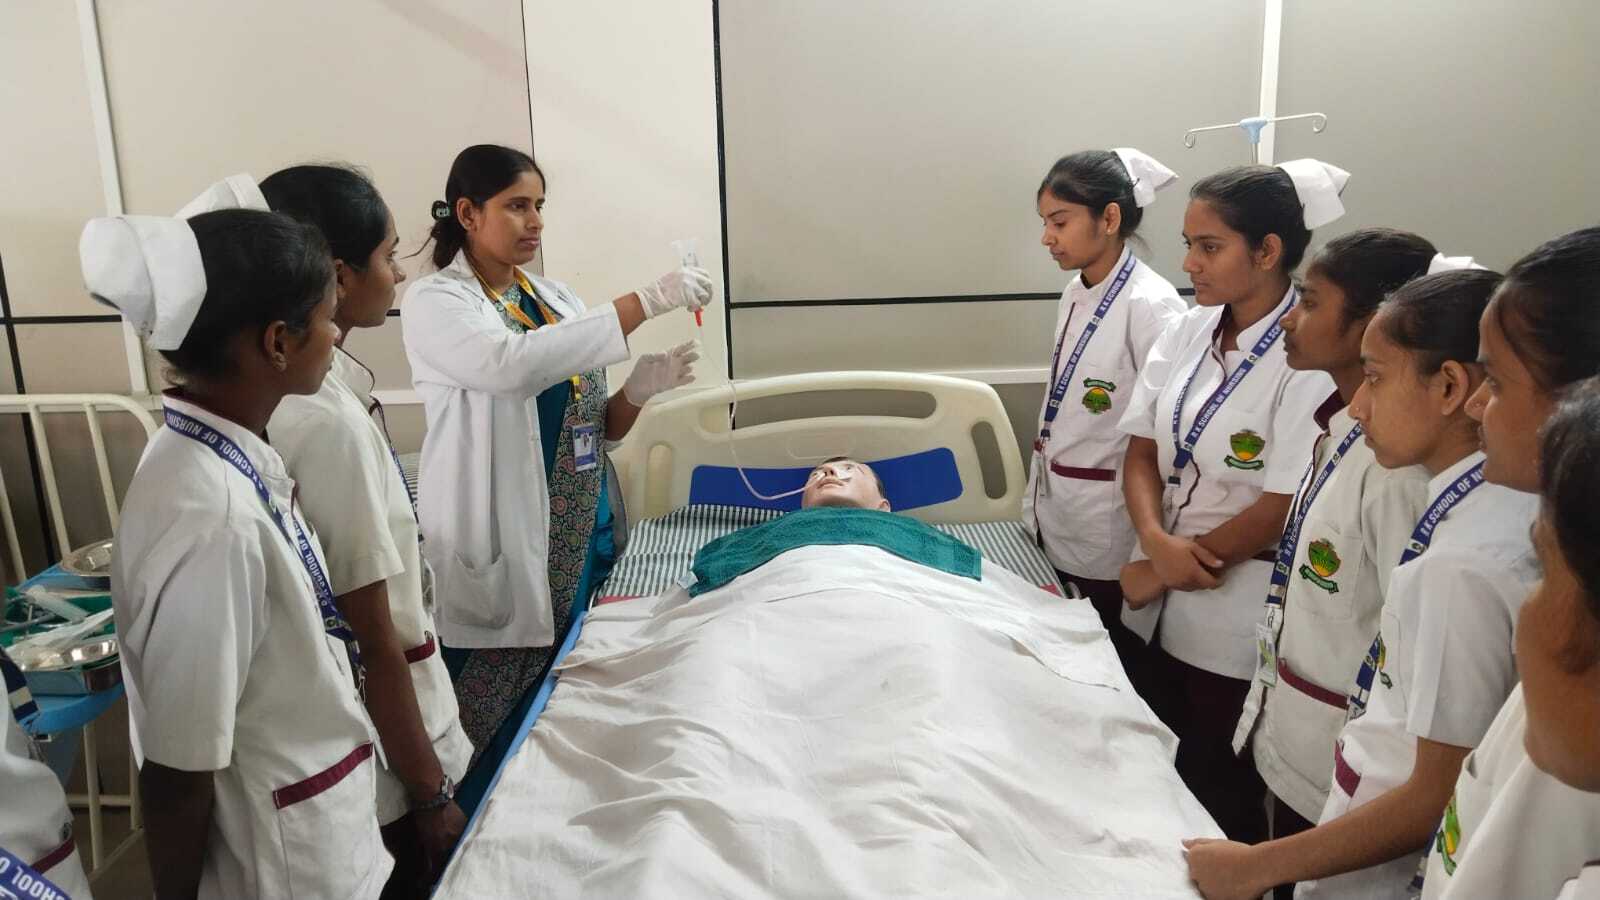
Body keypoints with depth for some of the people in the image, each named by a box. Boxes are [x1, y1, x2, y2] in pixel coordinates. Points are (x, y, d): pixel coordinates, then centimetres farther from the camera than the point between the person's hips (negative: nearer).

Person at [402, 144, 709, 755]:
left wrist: (639, 389, -10)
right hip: (493, 551, -6)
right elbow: (512, 364, -29)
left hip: (577, 543, 6)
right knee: (488, 747, 1)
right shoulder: (433, 302, -7)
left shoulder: (556, 298, 11)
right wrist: (647, 301, -28)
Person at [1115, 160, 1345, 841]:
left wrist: (1159, 572, -11)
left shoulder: (1310, 359, -18)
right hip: (1166, 605, 6)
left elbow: (1284, 510, -19)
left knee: (1223, 797, 14)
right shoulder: (1186, 333, 1)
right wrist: (1157, 544, -17)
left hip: (1238, 619, -6)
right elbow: (1142, 453, 3)